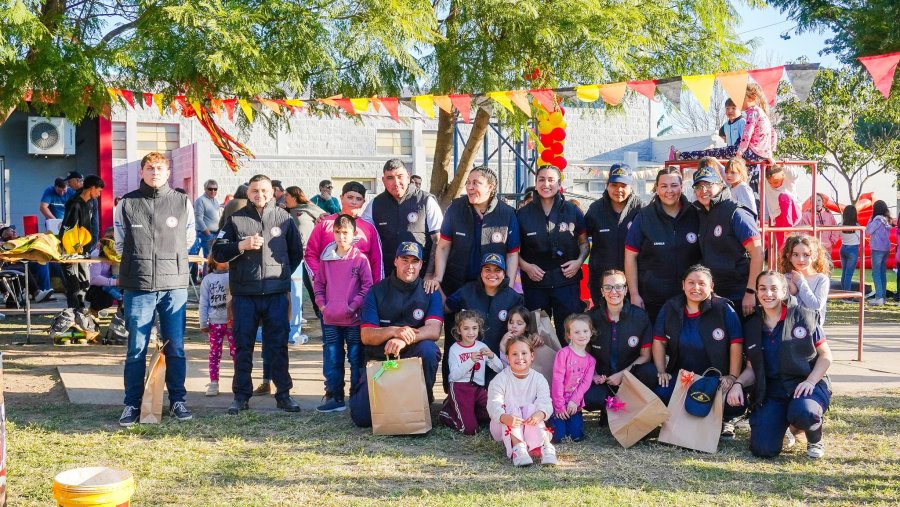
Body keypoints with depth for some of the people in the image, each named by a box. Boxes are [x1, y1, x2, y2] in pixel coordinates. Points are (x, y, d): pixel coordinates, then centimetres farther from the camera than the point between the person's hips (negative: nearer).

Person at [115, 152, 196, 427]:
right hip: (138, 286, 0)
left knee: (175, 348, 6)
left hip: (175, 285, 1)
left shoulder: (183, 202, 4)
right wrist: (139, 262, 11)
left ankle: (177, 401, 17)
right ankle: (132, 404, 13)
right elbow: (120, 243, 13)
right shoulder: (127, 203, 3)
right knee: (136, 349, 4)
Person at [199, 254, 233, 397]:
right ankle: (213, 384, 10)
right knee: (214, 353, 5)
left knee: (235, 351, 2)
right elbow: (203, 303, 5)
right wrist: (203, 323, 2)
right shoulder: (208, 279, 4)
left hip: (232, 321, -1)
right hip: (215, 322, 1)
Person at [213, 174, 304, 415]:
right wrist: (242, 245, -12)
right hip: (244, 295, 0)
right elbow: (218, 252, 1)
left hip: (277, 294, 0)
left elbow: (297, 252, 17)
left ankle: (283, 394, 13)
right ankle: (241, 395, 15)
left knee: (278, 346, 5)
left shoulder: (284, 218, 6)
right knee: (243, 346, 6)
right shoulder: (236, 219, 5)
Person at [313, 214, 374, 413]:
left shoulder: (361, 259, -6)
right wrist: (321, 304, 1)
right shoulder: (326, 259, 6)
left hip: (354, 320, -4)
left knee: (356, 359, 5)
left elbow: (368, 286, -6)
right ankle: (334, 398, 17)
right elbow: (319, 284, 13)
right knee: (331, 360, 8)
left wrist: (354, 305, -12)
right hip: (330, 321, 4)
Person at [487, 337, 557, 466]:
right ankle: (517, 446, -46)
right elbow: (494, 404, -23)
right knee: (511, 406, -27)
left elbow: (545, 402, -19)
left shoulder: (539, 379, -4)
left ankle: (545, 445, -44)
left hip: (530, 427, 1)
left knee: (531, 408, -26)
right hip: (504, 426, -1)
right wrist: (504, 417, -46)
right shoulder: (500, 379, -9)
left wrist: (540, 414, -44)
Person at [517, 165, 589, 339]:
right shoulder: (524, 214, 4)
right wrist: (525, 266, -9)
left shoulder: (572, 212, 5)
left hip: (566, 281, 0)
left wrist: (579, 260, -6)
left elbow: (584, 242, 12)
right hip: (534, 282, 0)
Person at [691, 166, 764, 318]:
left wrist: (750, 292, -19)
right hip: (714, 295, 7)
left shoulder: (735, 213, -9)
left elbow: (757, 253, -15)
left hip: (741, 296, -7)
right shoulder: (701, 215, 12)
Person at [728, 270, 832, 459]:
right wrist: (738, 384, -8)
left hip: (806, 385, -3)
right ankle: (783, 424, 20)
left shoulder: (804, 316, -1)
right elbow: (752, 369, 13)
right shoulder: (752, 327, 10)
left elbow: (825, 355, 1)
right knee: (762, 449, -17)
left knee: (803, 413, -40)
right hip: (771, 392, 3)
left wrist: (810, 381, -14)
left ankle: (815, 440, -1)